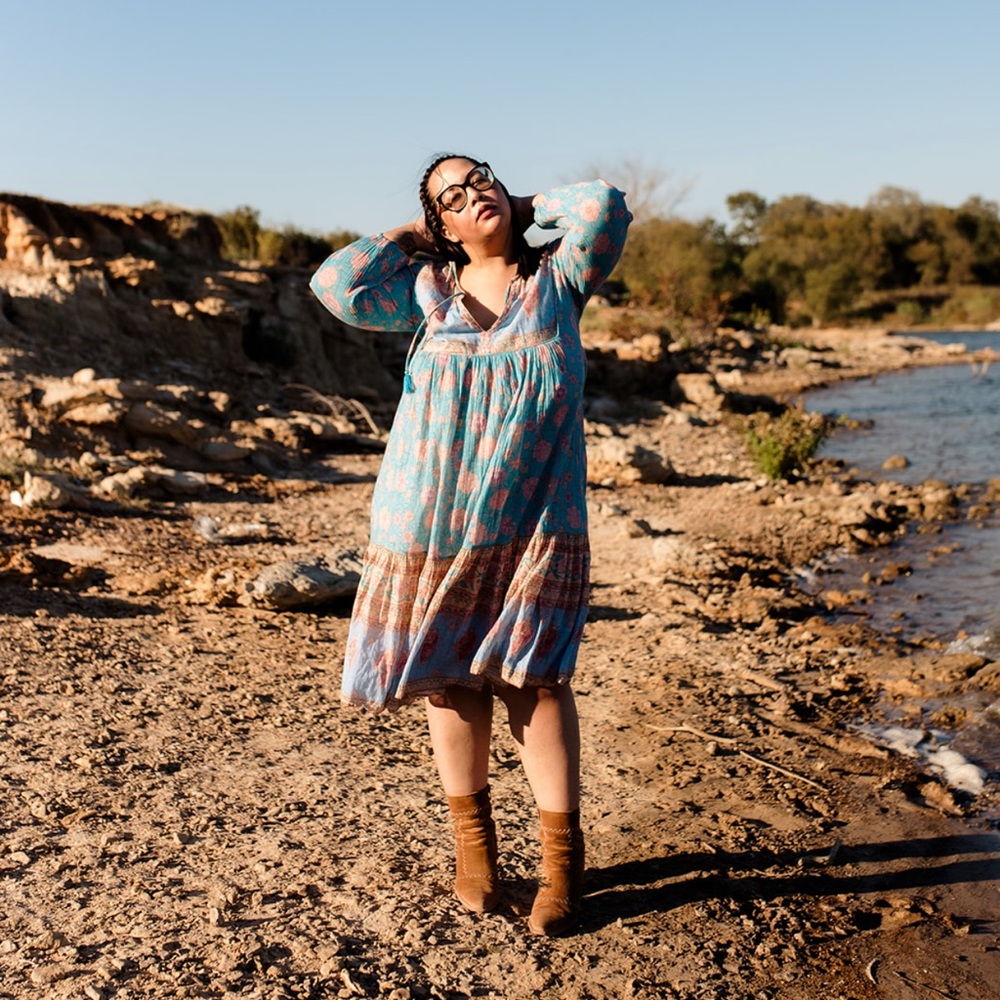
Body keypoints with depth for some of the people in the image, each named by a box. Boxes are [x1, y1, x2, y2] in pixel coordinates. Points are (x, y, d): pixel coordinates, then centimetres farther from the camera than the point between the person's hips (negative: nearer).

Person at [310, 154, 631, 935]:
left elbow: (605, 205, -8)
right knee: (451, 681, 7)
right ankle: (473, 840, 23)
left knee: (532, 678, -5)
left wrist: (531, 209, 9)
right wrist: (406, 237, 9)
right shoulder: (428, 291, 9)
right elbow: (339, 286, -3)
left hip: (535, 525, -2)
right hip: (435, 524, 2)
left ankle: (563, 860, 6)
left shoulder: (556, 279, 6)